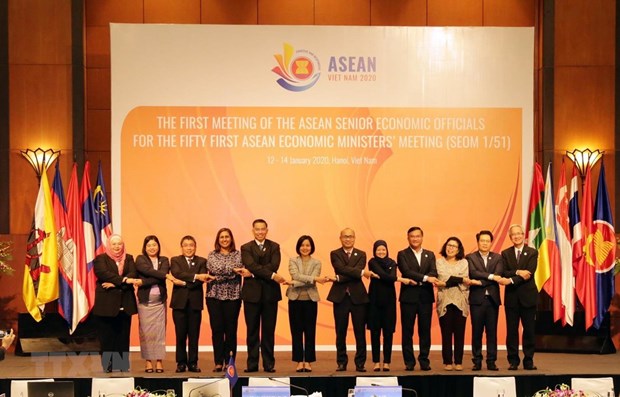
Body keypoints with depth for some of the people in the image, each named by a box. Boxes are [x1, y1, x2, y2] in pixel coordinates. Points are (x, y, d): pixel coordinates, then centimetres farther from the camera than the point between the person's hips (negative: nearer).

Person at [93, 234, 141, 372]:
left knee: (123, 335, 3)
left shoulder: (129, 258, 13)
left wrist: (115, 283, -16)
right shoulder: (101, 258, 4)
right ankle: (107, 365, 6)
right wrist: (123, 280, -22)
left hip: (125, 303, 3)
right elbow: (103, 273, -14)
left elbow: (133, 275, -2)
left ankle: (123, 364, 7)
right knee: (106, 335, 0)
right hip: (106, 302, -3)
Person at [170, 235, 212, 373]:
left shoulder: (202, 261, 8)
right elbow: (177, 274, -15)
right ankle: (181, 363, 11)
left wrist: (185, 283, -20)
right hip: (180, 302, -1)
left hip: (195, 302, 1)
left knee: (194, 335, 3)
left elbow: (201, 279, -7)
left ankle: (193, 363, 9)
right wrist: (195, 276, -26)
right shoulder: (175, 260, 6)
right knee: (180, 335, 3)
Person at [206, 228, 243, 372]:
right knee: (217, 329, -2)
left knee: (231, 329, 0)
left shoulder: (238, 254, 8)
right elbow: (214, 269, -7)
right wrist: (232, 271, -9)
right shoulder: (212, 255, 9)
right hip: (214, 295, 0)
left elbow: (239, 269, -8)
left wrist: (221, 273, -13)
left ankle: (229, 362, 6)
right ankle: (218, 362, 1)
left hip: (233, 295, 0)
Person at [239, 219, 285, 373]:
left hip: (270, 293, 1)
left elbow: (274, 265, -10)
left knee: (269, 331, 4)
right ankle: (252, 364, 8)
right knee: (252, 331, 4)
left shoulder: (274, 247, 7)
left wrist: (253, 273, -16)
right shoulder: (246, 248, 4)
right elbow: (252, 266, -13)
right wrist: (271, 275, -21)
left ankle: (269, 364, 8)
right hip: (252, 293, 0)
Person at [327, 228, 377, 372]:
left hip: (358, 296, 1)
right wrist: (362, 272, -23)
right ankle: (341, 362, 11)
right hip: (340, 297, -1)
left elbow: (357, 274, -8)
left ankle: (360, 363, 7)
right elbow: (342, 268, -14)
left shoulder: (361, 255, 8)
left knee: (360, 332, 1)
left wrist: (338, 278, -18)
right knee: (341, 332, 3)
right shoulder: (335, 254, 5)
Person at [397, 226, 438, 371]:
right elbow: (406, 271, -12)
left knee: (425, 330, 4)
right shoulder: (402, 254, 3)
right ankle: (409, 362, 7)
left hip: (426, 297, 2)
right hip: (409, 296, -2)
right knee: (407, 331, 1)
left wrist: (418, 280, -19)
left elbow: (433, 273, -1)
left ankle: (424, 360, 11)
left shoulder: (429, 255, 12)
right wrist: (425, 278, -20)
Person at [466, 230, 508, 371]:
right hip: (477, 299, -2)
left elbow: (498, 275, -7)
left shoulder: (497, 258, 9)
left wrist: (480, 281, -15)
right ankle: (477, 361, 8)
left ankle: (491, 361, 7)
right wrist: (491, 277, -19)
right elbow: (473, 273, -14)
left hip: (492, 299, 2)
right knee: (477, 331, 2)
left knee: (492, 332, 3)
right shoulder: (470, 257, 4)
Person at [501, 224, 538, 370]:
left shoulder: (532, 253, 2)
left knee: (529, 330, 2)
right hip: (511, 297, 1)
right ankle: (513, 361, 8)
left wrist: (512, 280, -20)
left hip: (528, 296, -1)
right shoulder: (505, 253, 9)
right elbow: (504, 273, -3)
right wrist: (517, 272, -20)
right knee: (511, 330, 3)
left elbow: (529, 273, -11)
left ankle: (528, 361, 10)